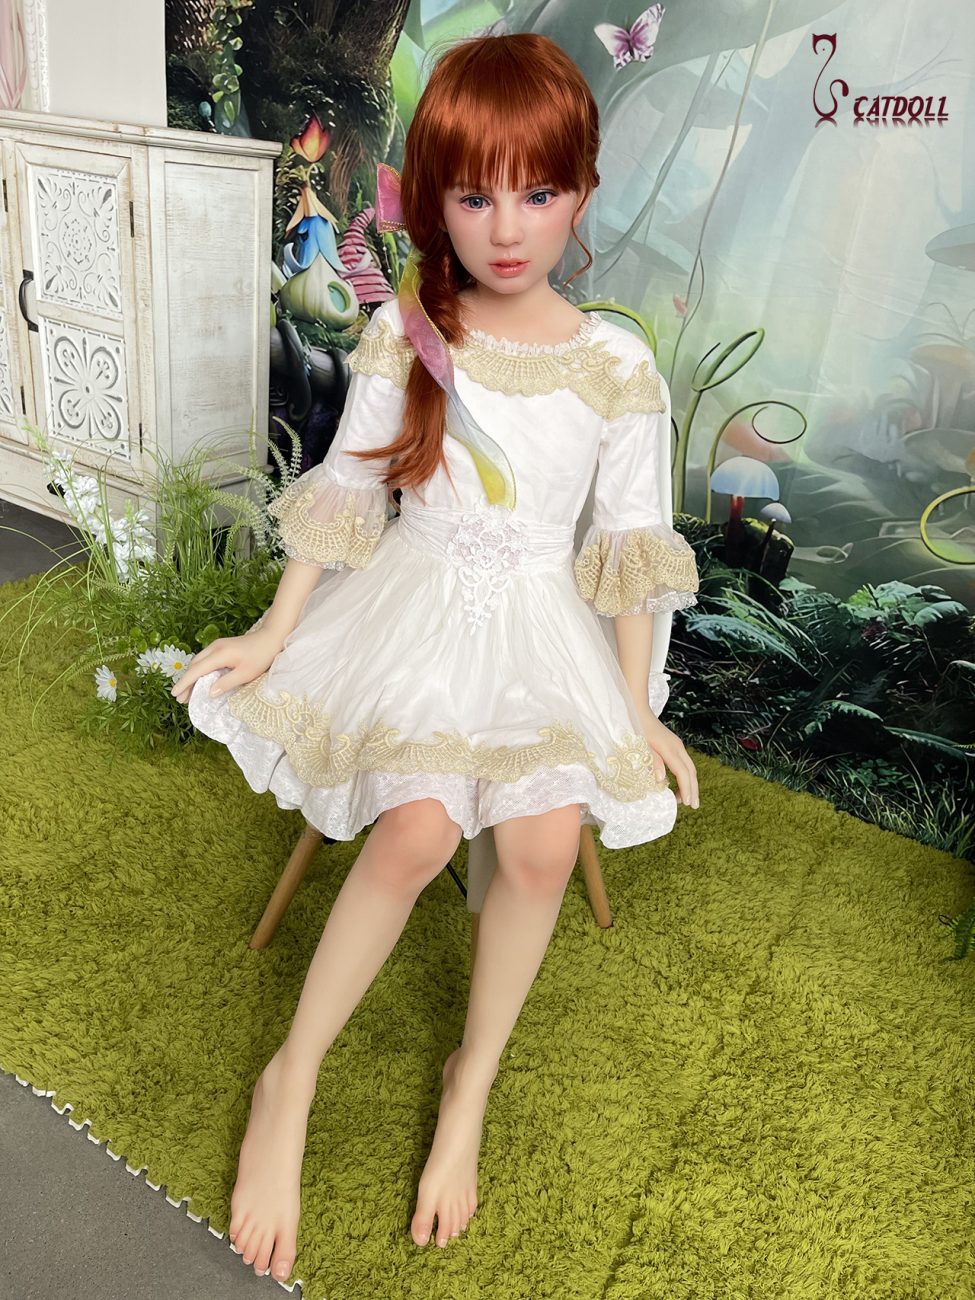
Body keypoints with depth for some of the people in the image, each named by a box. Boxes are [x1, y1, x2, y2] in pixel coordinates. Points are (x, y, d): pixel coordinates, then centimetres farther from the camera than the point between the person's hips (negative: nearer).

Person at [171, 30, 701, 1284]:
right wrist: (273, 635, 2)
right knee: (417, 831, -24)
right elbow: (346, 492, 2)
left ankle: (471, 1083, 6)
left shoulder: (617, 365, -5)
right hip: (418, 608, -1)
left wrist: (638, 711, -1)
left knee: (545, 842, -21)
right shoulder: (402, 335, -5)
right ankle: (290, 1079, 0)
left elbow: (630, 544, 0)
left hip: (541, 624, 1)